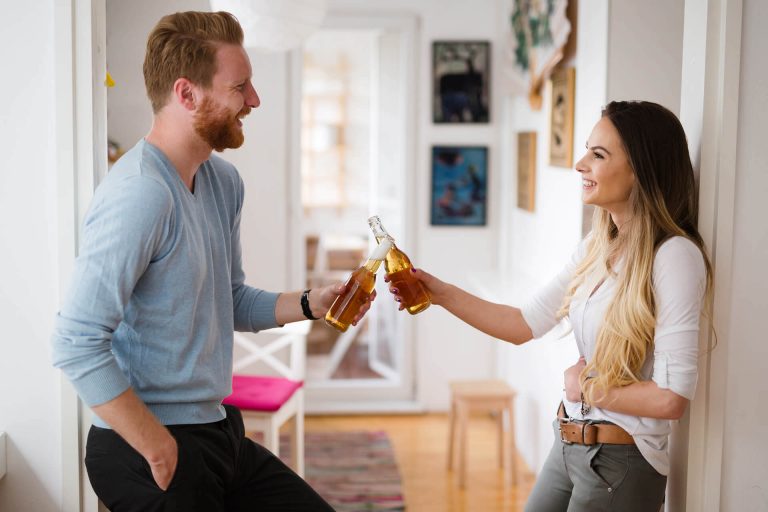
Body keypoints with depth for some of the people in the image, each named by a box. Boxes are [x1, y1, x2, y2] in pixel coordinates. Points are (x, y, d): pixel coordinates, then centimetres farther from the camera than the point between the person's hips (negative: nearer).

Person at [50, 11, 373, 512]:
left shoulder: (224, 180, 6)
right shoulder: (141, 193, -23)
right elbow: (78, 343, -26)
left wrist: (308, 304, -1)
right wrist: (158, 450, -21)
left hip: (218, 432, 9)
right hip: (147, 451, -8)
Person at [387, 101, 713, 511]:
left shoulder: (674, 255, -21)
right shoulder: (596, 248, 3)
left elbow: (671, 398, -24)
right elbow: (524, 324, 7)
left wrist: (587, 387, -10)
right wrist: (441, 293, 0)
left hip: (620, 465, -7)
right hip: (567, 445, 7)